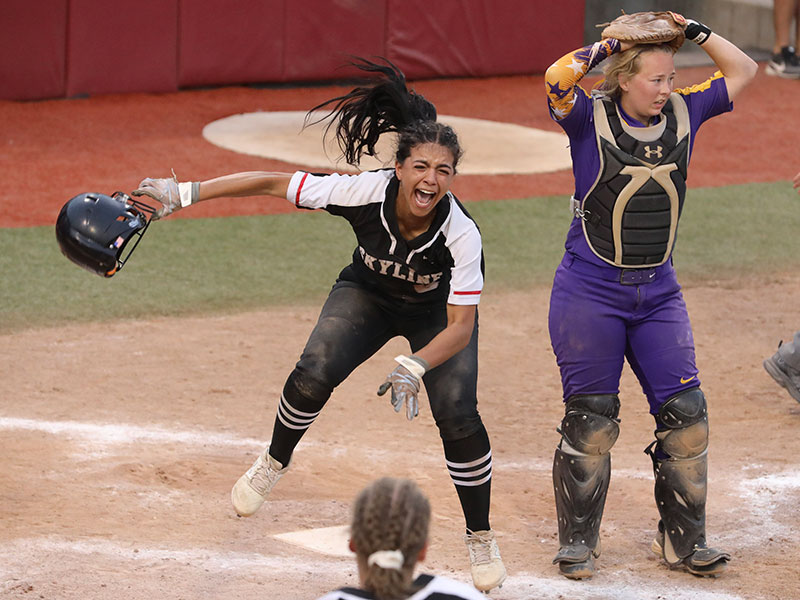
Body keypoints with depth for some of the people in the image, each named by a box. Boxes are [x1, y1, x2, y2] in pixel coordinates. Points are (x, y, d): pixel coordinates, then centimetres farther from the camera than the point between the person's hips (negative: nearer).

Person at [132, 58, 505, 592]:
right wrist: (185, 193, -27)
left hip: (437, 312, -2)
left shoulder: (461, 234, -37)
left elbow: (460, 326, -33)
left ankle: (481, 538, 3)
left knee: (458, 417, -19)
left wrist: (414, 368, -51)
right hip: (368, 293, 2)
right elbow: (271, 184, -25)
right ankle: (274, 463, 10)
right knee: (314, 375, -22)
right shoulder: (364, 193, -34)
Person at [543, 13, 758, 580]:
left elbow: (743, 71, 9)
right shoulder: (590, 117, -9)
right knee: (590, 420, 2)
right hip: (590, 291, -4)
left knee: (685, 414, 1)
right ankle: (578, 542, 16)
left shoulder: (684, 113, 3)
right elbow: (558, 78, -29)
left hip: (657, 292, 4)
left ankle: (684, 540, 14)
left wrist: (695, 32, -2)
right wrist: (608, 46, -18)